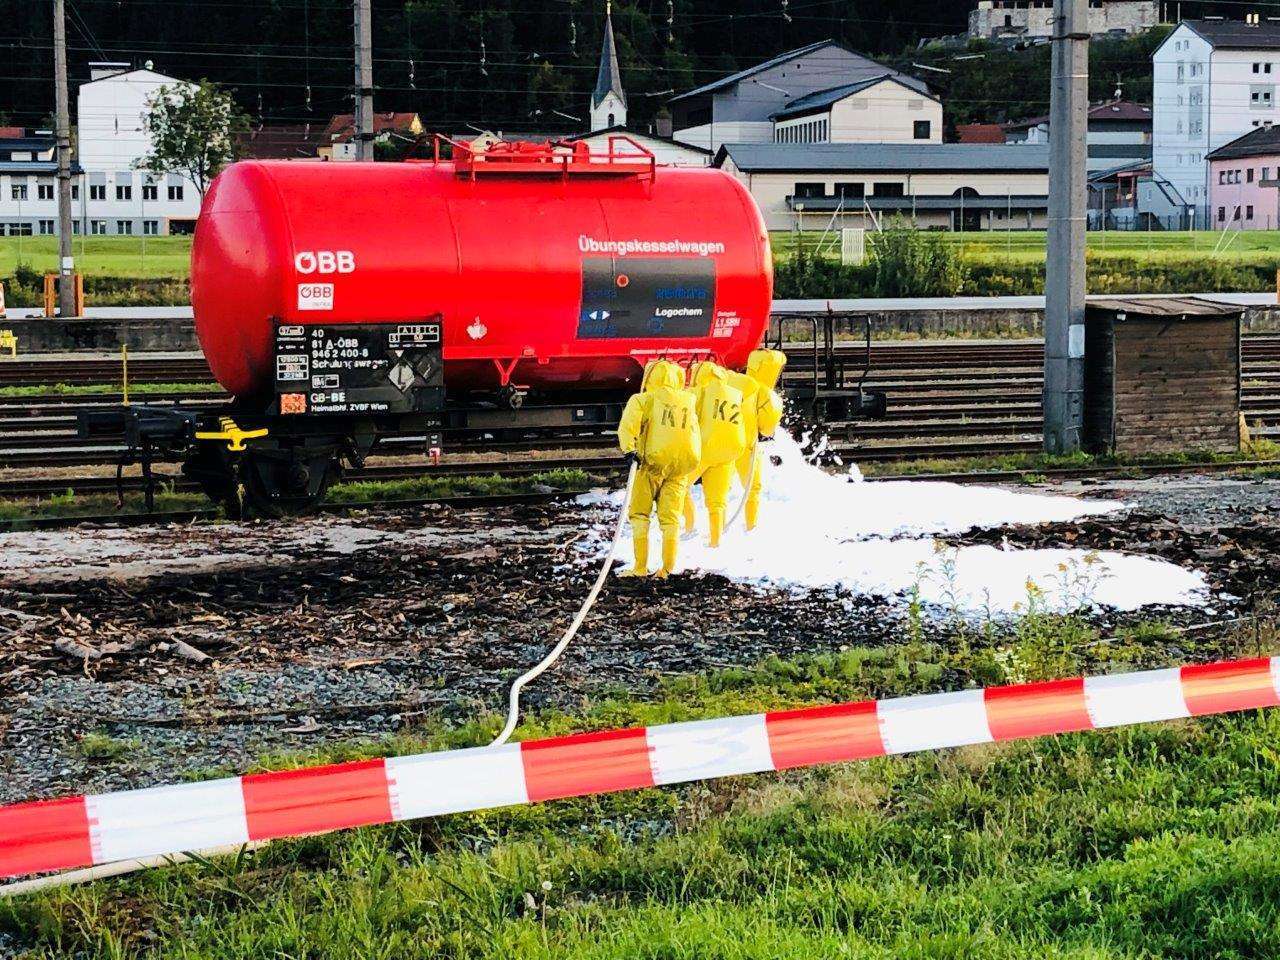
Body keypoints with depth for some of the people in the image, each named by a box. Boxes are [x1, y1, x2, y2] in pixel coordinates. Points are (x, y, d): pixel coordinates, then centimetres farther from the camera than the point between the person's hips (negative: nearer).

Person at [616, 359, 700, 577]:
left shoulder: (644, 400, 3)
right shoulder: (690, 400, 14)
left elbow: (628, 424, -13)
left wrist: (629, 449, -22)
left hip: (653, 463, -3)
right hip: (681, 467, 3)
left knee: (639, 515, 6)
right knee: (670, 518, 7)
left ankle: (640, 566, -2)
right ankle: (668, 568, -1)